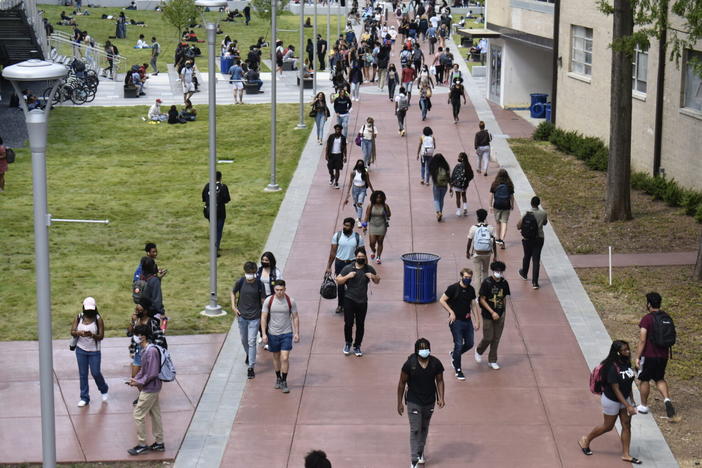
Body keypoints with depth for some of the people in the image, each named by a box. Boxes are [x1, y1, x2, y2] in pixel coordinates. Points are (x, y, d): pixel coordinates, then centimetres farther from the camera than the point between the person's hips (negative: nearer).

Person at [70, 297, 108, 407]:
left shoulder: (98, 319, -8)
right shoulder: (78, 318, -1)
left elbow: (101, 336, -11)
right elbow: (72, 332, -7)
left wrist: (92, 335, -31)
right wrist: (79, 333, -29)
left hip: (94, 351, -2)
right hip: (81, 350, 2)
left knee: (95, 373, 1)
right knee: (83, 374, 6)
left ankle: (104, 390, 30)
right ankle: (84, 398, 15)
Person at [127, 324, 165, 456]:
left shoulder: (151, 351, -23)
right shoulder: (145, 350, 7)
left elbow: (152, 373, -24)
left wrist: (139, 382, -16)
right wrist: (136, 378, 5)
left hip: (149, 389, -10)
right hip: (153, 388, 10)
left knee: (138, 415, -2)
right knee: (155, 414, 15)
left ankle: (142, 445, 6)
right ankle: (159, 443, 24)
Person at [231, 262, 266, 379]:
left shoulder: (259, 284, -12)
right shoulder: (240, 282, -9)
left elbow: (263, 300, -3)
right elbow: (233, 292, 10)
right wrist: (233, 306, -2)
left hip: (254, 317, -2)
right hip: (242, 316, 2)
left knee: (251, 342, -6)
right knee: (244, 340, 18)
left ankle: (251, 368, -3)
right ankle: (248, 355, 49)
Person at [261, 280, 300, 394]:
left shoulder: (291, 301, -6)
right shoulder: (268, 301, -6)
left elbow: (295, 317, 2)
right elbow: (263, 317, -2)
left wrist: (297, 333, -2)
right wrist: (264, 334, -8)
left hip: (286, 333, -1)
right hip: (273, 334, 1)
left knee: (285, 358, -8)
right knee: (276, 357, 14)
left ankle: (284, 382, 4)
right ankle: (278, 378, 33)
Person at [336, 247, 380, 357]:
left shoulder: (369, 269, 5)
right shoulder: (348, 268, -2)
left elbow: (377, 281, 14)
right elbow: (338, 281, -1)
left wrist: (373, 277, -7)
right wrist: (347, 276, -17)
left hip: (362, 301, 2)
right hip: (349, 299, -2)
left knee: (360, 325, 5)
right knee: (348, 323, -4)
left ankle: (357, 346, 19)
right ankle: (347, 343, 19)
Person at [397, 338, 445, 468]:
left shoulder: (436, 363, -9)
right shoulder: (410, 364, -16)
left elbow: (439, 381, 3)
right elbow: (402, 383, -7)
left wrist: (441, 398, -9)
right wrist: (400, 402, -4)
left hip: (429, 402, 4)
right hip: (413, 402, -4)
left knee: (424, 429, 20)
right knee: (415, 430, -8)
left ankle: (420, 452, 41)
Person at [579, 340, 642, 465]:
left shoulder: (626, 363, -5)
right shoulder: (612, 368, -29)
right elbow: (616, 389, -26)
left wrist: (631, 399, 17)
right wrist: (628, 406, -25)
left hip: (624, 398, 7)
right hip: (612, 400, -7)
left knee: (626, 425, 9)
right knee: (608, 426, 9)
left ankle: (626, 454, 19)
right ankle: (585, 440, 31)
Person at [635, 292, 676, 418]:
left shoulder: (647, 319, -16)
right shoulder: (667, 318, 3)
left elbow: (642, 340, -18)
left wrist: (637, 357, -12)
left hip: (649, 355, -6)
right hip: (663, 355, 6)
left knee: (644, 380, 12)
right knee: (660, 379, 20)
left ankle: (644, 406, 22)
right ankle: (667, 399, -4)